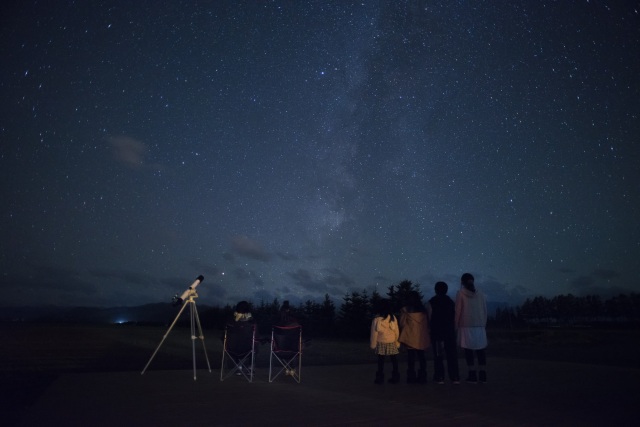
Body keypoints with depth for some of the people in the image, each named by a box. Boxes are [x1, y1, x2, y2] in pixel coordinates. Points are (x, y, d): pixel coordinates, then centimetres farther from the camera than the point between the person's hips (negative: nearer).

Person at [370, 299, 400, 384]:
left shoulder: (376, 319, -13)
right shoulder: (393, 318, -7)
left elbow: (374, 333, -7)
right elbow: (397, 331, 0)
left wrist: (373, 344, 2)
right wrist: (397, 342, 11)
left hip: (381, 343, -2)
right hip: (392, 343, 2)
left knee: (381, 361, 8)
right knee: (394, 360, 12)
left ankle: (380, 378, 12)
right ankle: (395, 377, 16)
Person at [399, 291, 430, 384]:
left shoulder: (405, 310, -6)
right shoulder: (423, 310, 3)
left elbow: (402, 324, -3)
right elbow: (427, 324, 6)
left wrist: (402, 336, 9)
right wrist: (426, 335, 15)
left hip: (410, 338, -3)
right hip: (421, 338, 3)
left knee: (411, 358, 5)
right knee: (421, 357, 12)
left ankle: (411, 378, 7)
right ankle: (422, 377, 14)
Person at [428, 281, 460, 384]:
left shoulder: (432, 302, -4)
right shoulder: (451, 302, 6)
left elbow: (429, 318, -6)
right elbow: (454, 318, 5)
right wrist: (453, 329, 13)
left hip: (436, 332, -3)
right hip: (450, 331, 3)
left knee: (438, 355, 3)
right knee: (452, 354, 7)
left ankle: (440, 377, 3)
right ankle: (455, 377, 8)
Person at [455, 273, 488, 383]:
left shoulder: (460, 293, -4)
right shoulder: (480, 294, 7)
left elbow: (458, 311, -5)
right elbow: (485, 311, 8)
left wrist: (456, 325, 2)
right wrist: (484, 324, 15)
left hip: (466, 325, -4)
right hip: (479, 326, 4)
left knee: (469, 351, 1)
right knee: (480, 350, 9)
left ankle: (472, 375, 1)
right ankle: (483, 375, 11)